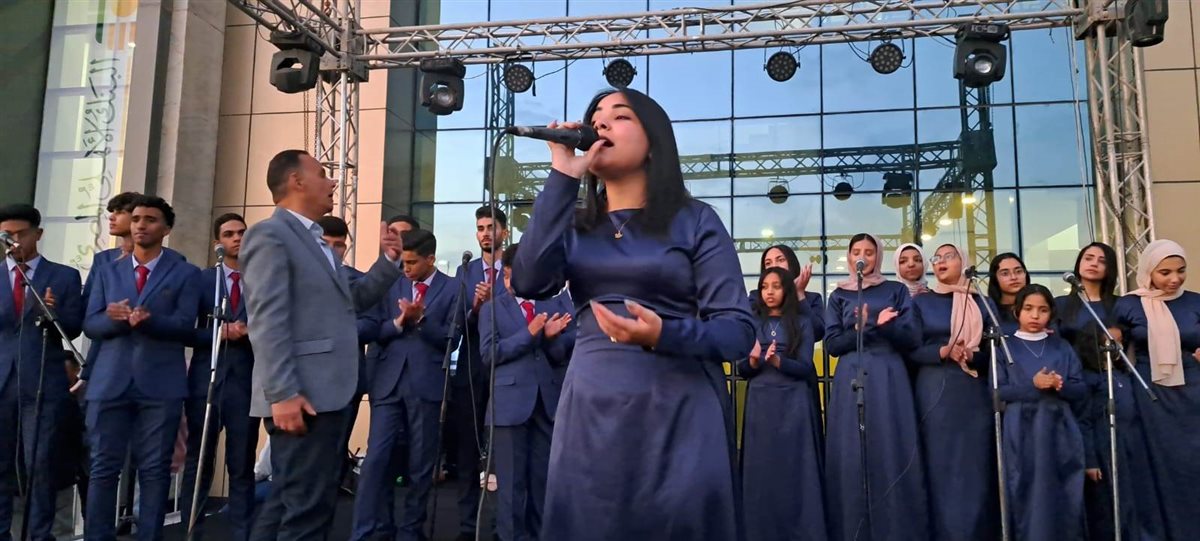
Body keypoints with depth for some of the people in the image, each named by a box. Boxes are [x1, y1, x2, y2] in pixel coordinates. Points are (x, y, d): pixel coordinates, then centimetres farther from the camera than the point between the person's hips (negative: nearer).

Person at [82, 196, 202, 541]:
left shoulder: (185, 273, 5)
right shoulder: (107, 272, 16)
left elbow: (185, 325, -6)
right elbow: (90, 325, 7)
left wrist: (149, 320, -24)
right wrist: (115, 318, -14)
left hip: (161, 384, -3)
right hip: (111, 381, 3)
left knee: (155, 469, 2)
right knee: (103, 466, 5)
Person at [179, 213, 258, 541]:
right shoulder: (202, 279, 6)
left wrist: (249, 331, -18)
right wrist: (220, 332, -14)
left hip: (246, 383, 0)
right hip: (206, 382, 1)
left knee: (242, 467, 6)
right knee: (198, 464, 9)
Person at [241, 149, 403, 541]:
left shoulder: (316, 241, 21)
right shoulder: (270, 235, -9)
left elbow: (348, 302, 20)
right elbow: (267, 321, -19)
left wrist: (388, 261, 10)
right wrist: (282, 394, -25)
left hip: (325, 393, 10)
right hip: (302, 398, -10)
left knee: (288, 501, 17)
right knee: (307, 507, -6)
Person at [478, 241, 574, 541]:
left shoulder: (557, 302, 7)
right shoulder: (492, 307, 4)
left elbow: (564, 354, 4)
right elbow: (489, 354, -7)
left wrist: (550, 337, -17)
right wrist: (530, 333, -15)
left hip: (549, 400, 2)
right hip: (511, 402, -2)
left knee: (545, 479, 11)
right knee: (512, 482, 3)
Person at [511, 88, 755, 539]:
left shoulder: (695, 221, -1)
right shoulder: (576, 226, 9)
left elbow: (739, 330, -6)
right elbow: (529, 283, -10)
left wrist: (664, 335, -25)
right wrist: (563, 178, -8)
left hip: (680, 412, -3)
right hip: (591, 412, 3)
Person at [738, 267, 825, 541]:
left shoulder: (801, 322, 4)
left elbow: (805, 367, -4)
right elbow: (742, 370, 7)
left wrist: (777, 361, -20)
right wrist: (753, 361, -15)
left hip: (793, 402, -1)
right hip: (760, 402, 2)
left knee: (795, 468, -2)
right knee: (761, 469, 1)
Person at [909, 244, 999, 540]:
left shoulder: (983, 302, 11)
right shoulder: (921, 302, 7)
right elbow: (912, 350, 1)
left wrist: (972, 356, -13)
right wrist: (943, 352, -16)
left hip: (975, 394, 2)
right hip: (936, 394, -1)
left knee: (977, 467, 2)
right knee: (941, 467, -1)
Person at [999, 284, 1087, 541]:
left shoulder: (1062, 348, 11)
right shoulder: (1005, 347, 2)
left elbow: (1081, 389, 7)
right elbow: (997, 391, -5)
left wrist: (1061, 386, -14)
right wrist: (1032, 385, -17)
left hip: (1059, 432, 2)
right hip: (1022, 435, -2)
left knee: (1064, 496, 3)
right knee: (1028, 497, -1)